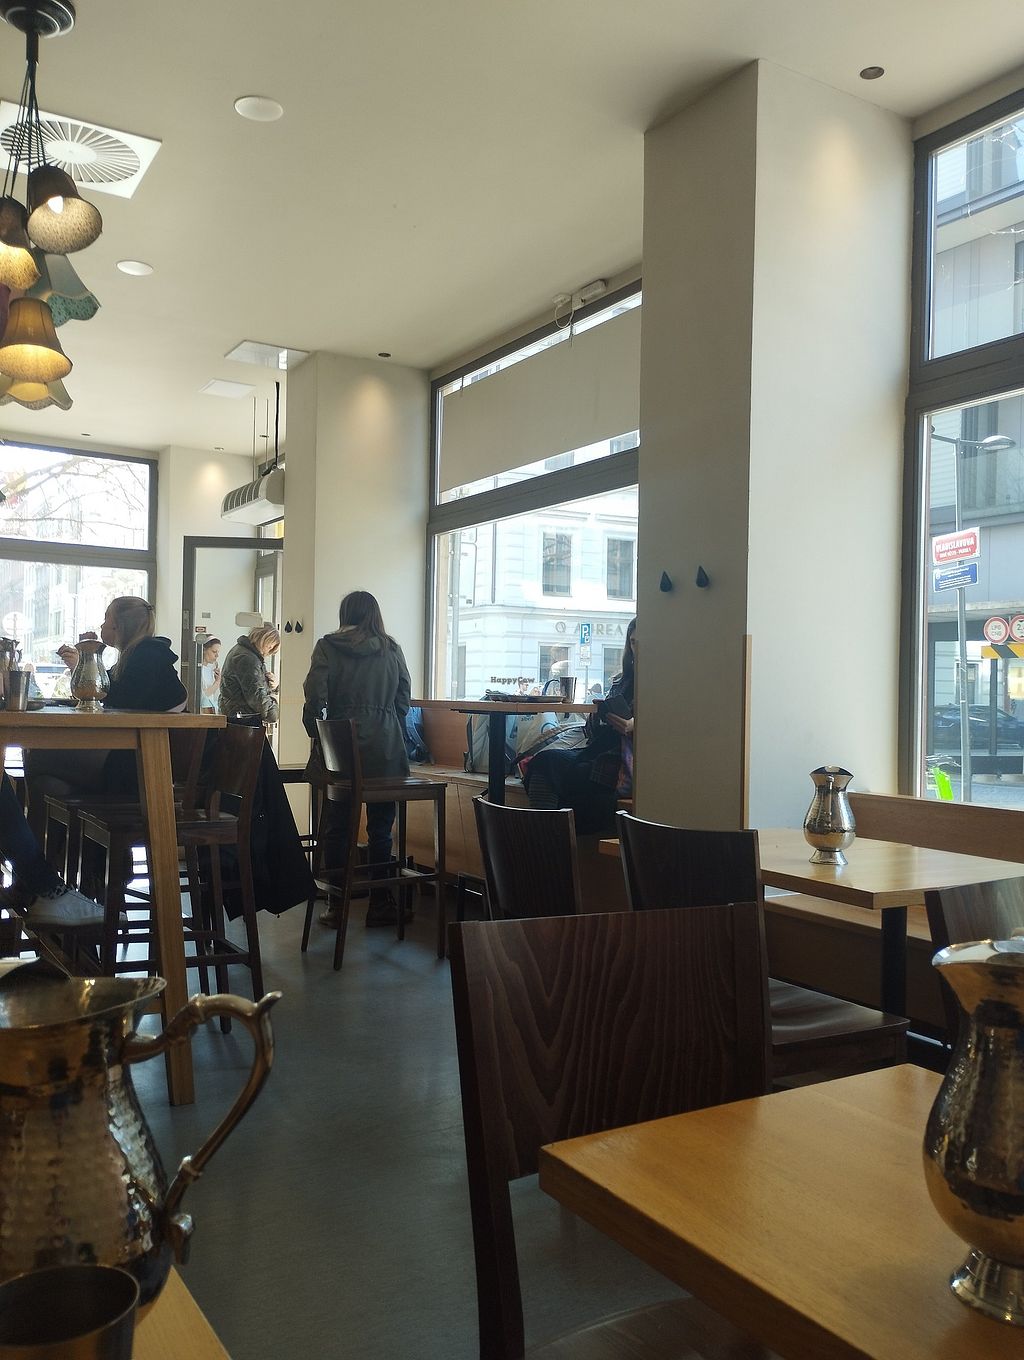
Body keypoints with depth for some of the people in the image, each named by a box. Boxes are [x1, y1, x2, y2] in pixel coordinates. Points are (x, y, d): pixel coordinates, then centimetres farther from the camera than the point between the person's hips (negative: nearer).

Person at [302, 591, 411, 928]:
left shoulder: (328, 647, -1)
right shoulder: (392, 650, 6)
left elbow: (315, 698, -9)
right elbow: (403, 701, 7)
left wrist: (317, 736, 6)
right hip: (386, 749, 2)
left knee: (336, 827, 8)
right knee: (380, 829, 8)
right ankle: (380, 905, 13)